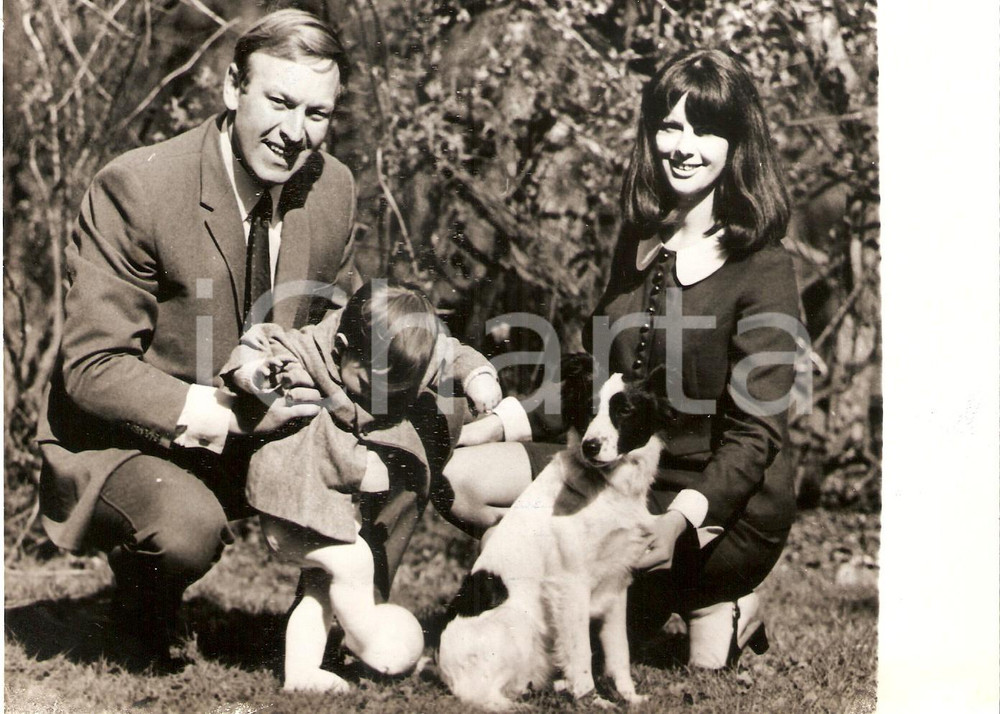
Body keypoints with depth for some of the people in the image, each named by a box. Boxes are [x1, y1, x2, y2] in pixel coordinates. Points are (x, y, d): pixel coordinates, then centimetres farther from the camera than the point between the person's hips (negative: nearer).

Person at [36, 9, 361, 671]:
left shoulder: (334, 187, -4)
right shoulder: (134, 188, -22)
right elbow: (93, 368, -22)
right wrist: (224, 413, -33)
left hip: (260, 428, 6)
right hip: (124, 441, -5)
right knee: (189, 527, -35)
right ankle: (140, 615, 2)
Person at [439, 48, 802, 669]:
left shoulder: (762, 268, -13)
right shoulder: (641, 243, 8)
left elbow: (757, 432, -18)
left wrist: (680, 520, -31)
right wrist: (501, 425, 3)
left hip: (726, 510, -8)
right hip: (628, 473, 8)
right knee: (460, 480, -8)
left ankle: (715, 607, 3)